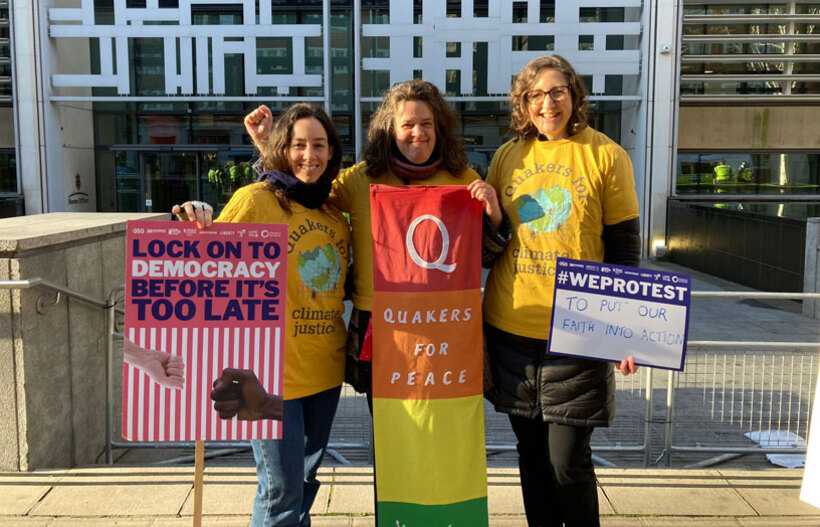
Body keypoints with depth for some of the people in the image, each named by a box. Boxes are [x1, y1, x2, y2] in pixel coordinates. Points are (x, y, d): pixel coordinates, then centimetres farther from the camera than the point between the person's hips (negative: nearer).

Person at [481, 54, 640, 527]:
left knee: (568, 461, 0)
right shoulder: (507, 156, 8)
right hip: (511, 327, 4)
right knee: (532, 454, 14)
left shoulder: (606, 155, -1)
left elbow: (625, 249, 0)